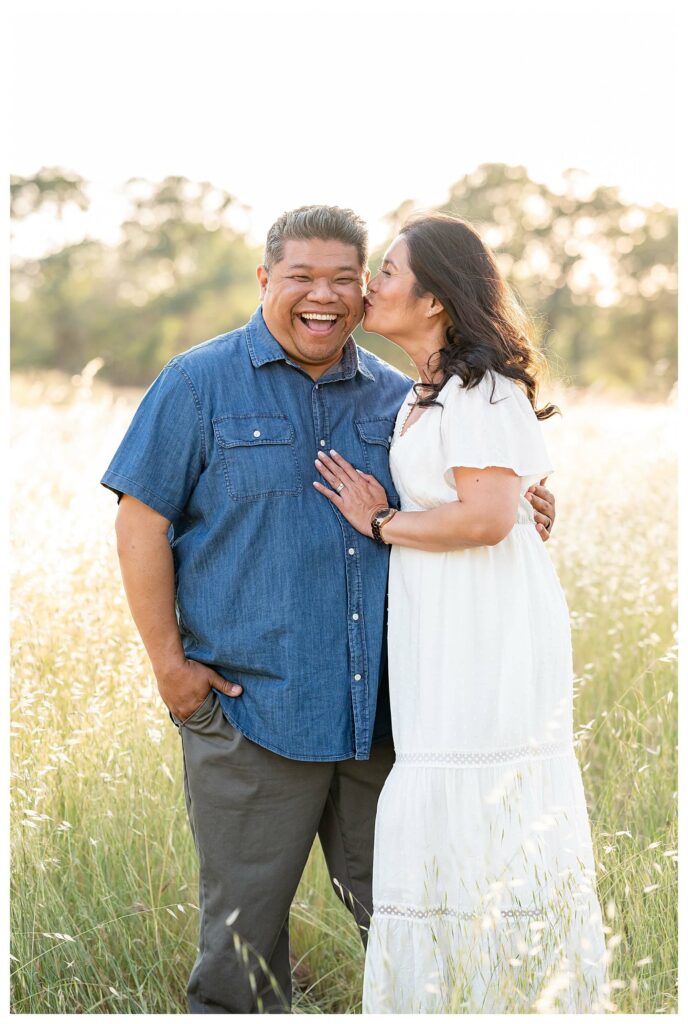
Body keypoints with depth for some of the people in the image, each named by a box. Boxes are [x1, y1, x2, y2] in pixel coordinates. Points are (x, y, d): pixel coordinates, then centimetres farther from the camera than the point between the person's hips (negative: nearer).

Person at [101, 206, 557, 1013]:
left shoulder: (395, 397, 12)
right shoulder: (200, 384, -1)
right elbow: (142, 522, -3)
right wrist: (168, 663, -9)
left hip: (380, 709, 4)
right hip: (248, 706, -4)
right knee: (245, 919, 5)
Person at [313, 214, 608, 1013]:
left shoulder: (479, 388, -11)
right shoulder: (422, 398, 18)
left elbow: (487, 515, -21)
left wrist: (380, 523, -8)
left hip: (488, 640, -9)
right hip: (443, 645, 9)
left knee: (473, 838, -5)